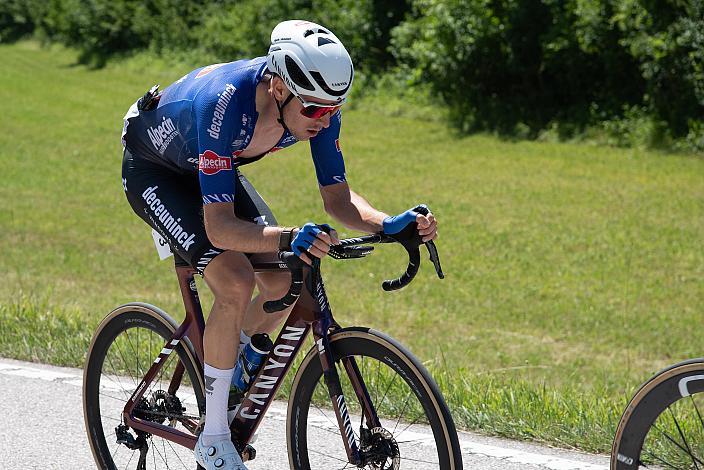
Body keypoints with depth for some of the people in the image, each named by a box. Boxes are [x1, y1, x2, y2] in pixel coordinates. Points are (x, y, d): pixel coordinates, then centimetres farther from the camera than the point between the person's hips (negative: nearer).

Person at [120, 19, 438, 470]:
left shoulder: (318, 105, -25)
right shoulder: (224, 103, -42)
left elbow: (338, 198, -16)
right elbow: (219, 227, -44)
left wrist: (390, 223, -36)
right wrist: (288, 238, -60)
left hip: (216, 166, 6)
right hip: (153, 170, -6)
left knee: (283, 282, -8)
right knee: (235, 282, -24)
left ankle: (230, 358, 25)